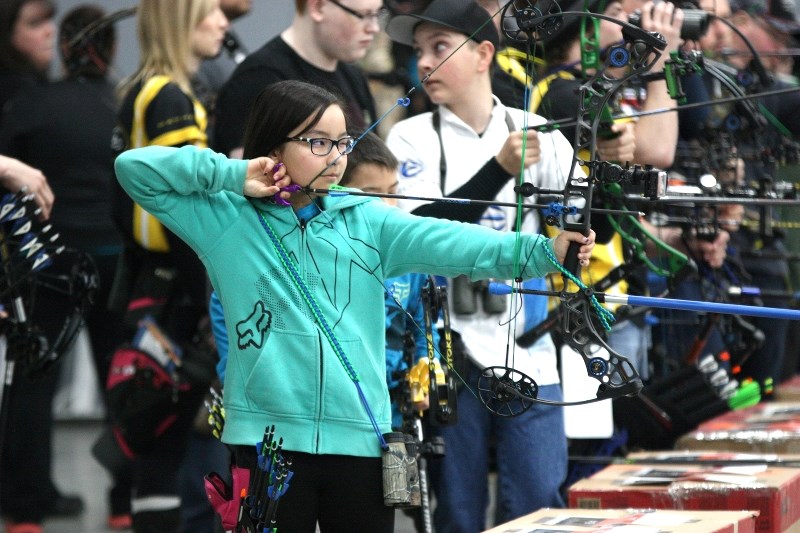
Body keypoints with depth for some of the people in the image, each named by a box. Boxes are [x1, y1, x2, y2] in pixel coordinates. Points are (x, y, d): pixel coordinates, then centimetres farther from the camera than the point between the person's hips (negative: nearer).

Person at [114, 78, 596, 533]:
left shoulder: (368, 221, 9)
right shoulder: (225, 220, 4)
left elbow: (448, 242, -4)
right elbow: (135, 168, 1)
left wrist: (541, 251, -18)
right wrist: (232, 176, -6)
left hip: (361, 436, 2)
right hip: (268, 437, -2)